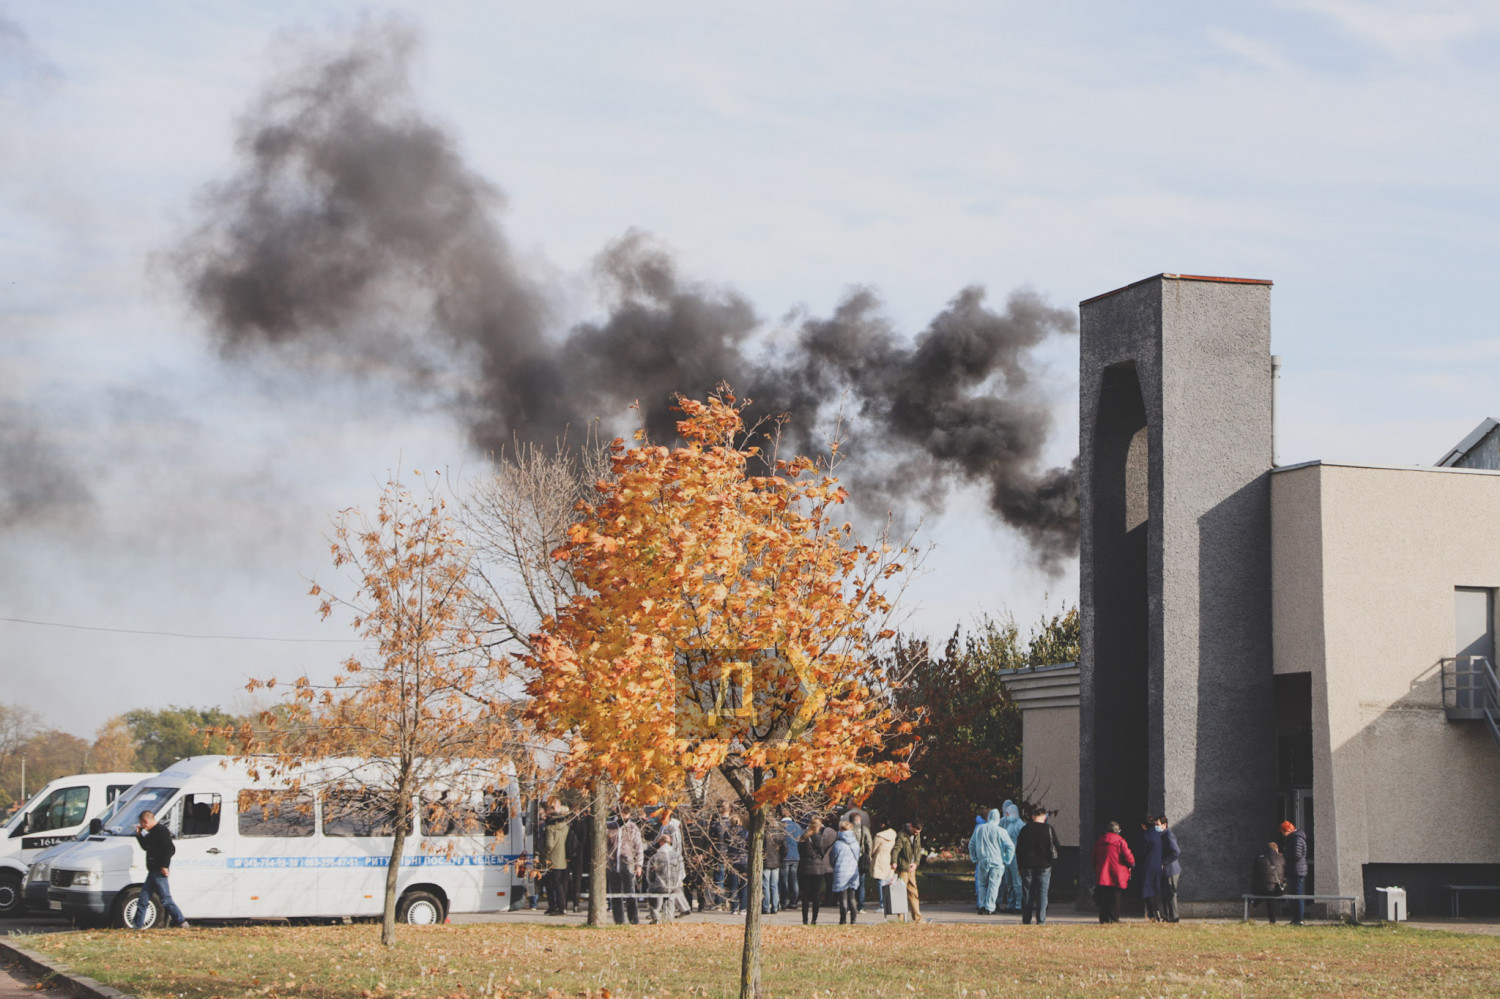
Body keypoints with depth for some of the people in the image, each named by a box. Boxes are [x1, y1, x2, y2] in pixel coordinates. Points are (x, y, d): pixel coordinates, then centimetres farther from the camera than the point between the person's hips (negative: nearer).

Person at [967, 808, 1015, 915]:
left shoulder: (979, 828, 5)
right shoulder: (1000, 831, -8)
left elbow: (971, 844, 14)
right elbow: (1010, 846, -10)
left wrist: (975, 858, 21)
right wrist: (1006, 861, 0)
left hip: (982, 861, 3)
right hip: (997, 862, -3)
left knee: (982, 884, 15)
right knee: (993, 885, 2)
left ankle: (982, 906, 7)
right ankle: (989, 908, 0)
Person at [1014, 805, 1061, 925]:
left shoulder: (1025, 829, 1)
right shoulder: (1049, 829, -4)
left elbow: (1018, 849, 4)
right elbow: (1057, 848, -1)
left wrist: (1020, 866, 10)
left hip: (1027, 866, 1)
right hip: (1044, 866, -1)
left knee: (1027, 893, 6)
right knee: (1042, 892, 3)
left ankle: (1026, 919, 6)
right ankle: (1040, 919, -1)